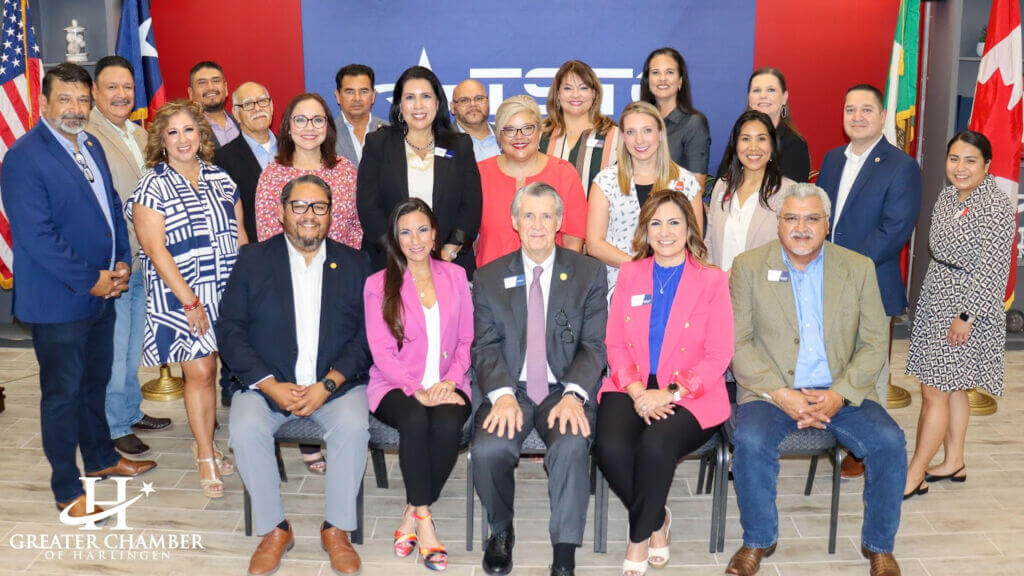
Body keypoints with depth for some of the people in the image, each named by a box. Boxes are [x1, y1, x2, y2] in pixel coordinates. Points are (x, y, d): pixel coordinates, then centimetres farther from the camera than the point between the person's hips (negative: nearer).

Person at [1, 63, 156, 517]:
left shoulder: (92, 146, 9)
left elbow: (112, 207, 15)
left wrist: (121, 262, 1)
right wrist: (90, 281, -19)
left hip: (102, 292, 8)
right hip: (58, 301, -8)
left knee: (95, 382, 22)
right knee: (63, 393, 4)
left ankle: (101, 458, 40)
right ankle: (67, 491, 17)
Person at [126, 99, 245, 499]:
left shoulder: (220, 179, 10)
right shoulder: (152, 186, -4)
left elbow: (240, 236, 12)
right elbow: (156, 250, -11)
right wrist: (190, 301, -14)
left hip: (229, 295, 5)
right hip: (182, 298, -4)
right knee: (200, 372, -3)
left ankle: (204, 443, 23)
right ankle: (206, 458, 13)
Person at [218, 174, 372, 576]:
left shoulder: (354, 264, 8)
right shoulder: (253, 260, 6)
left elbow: (366, 334, 1)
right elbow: (230, 329, 0)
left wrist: (327, 385, -14)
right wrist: (271, 385, -13)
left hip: (336, 385, 0)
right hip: (267, 384, 0)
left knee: (353, 426, -29)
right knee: (246, 429, -28)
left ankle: (337, 529, -10)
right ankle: (274, 530, -8)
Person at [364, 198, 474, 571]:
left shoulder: (455, 276, 12)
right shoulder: (378, 284, 4)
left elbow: (466, 340, 10)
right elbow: (382, 352, -3)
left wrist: (449, 381, -8)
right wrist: (418, 391, -16)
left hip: (447, 386, 2)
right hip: (397, 386, -1)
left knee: (448, 423, -31)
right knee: (415, 420, -34)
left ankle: (412, 515, -13)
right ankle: (425, 522, -20)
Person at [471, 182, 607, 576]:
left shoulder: (589, 273, 5)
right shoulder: (489, 278, 9)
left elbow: (594, 345, -1)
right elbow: (485, 347, 3)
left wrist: (573, 395, -18)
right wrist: (502, 393, -16)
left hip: (565, 391, -1)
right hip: (510, 390, 1)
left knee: (571, 447, -32)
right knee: (488, 449, -27)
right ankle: (501, 532, 4)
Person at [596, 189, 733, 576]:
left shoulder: (712, 280, 5)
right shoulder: (630, 274, 13)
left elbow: (718, 355, -2)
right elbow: (614, 343, 7)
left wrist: (669, 394, -15)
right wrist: (637, 391, -11)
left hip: (689, 396, -2)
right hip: (631, 389, 3)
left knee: (655, 445, -32)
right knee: (612, 449, -27)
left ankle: (639, 536, -5)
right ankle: (657, 520, 3)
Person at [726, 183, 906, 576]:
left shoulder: (858, 268, 7)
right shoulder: (749, 266, 3)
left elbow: (873, 345, 3)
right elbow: (737, 342, -3)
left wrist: (838, 395, -12)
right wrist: (781, 395, -15)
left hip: (840, 393, 2)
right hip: (772, 391, -1)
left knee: (889, 442, -21)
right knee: (751, 441, -29)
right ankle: (758, 542, -4)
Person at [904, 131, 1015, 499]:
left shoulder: (996, 207, -16)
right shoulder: (948, 196, 8)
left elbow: (992, 269, -19)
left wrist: (966, 316, -20)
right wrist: (931, 299, 15)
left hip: (968, 309, -8)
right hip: (936, 303, 8)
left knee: (934, 392, -5)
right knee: (952, 387, 16)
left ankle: (913, 477, 2)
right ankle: (954, 462, 29)